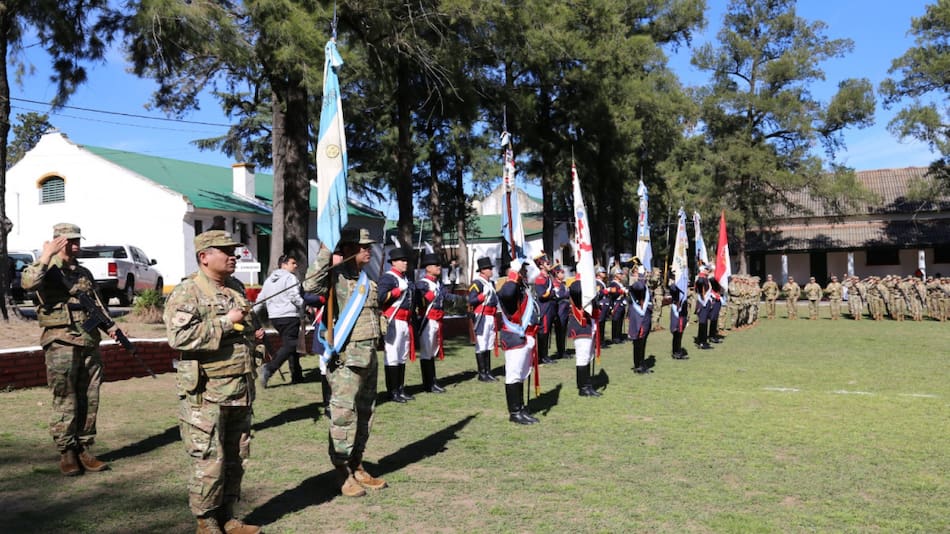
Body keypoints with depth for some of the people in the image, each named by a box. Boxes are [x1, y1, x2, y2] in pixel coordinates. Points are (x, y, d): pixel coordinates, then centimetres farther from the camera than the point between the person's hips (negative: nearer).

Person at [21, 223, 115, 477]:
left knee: (89, 400, 7)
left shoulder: (85, 273, 18)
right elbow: (28, 283, -23)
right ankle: (67, 453, 8)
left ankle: (84, 450, 16)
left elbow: (98, 304, 23)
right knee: (65, 400, -1)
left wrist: (111, 326, 9)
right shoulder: (47, 269, 0)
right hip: (61, 342, -6)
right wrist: (46, 256, -21)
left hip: (90, 342, 6)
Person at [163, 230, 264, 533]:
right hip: (206, 395, -7)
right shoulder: (187, 293, -10)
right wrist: (225, 322, -21)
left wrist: (254, 335, 8)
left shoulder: (237, 289, 14)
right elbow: (178, 337, -24)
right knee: (209, 462, 0)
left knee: (235, 459, 14)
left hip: (241, 392, 8)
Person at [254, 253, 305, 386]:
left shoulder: (269, 280, 18)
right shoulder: (289, 277, -6)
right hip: (289, 316, -8)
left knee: (290, 345, 15)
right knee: (289, 345, -10)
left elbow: (260, 300, 18)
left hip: (274, 317, 9)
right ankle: (269, 368, -26)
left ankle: (297, 375, 16)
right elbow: (294, 297, -15)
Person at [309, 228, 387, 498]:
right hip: (346, 356, -8)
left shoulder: (366, 278, 16)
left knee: (365, 413, 14)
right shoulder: (336, 275, -9)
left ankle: (357, 467, 26)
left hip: (369, 355, 8)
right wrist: (325, 253, -30)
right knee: (344, 413, -5)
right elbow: (315, 287, -29)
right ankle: (343, 473, 6)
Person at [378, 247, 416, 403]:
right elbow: (381, 297, -22)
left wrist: (411, 319, 25)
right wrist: (398, 290, -21)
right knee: (392, 357, -6)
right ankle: (392, 392, -1)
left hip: (406, 322, 9)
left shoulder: (405, 278, 19)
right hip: (394, 322, -9)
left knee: (403, 357, 12)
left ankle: (401, 389, 19)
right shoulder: (387, 277, -9)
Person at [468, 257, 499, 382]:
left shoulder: (491, 283, 16)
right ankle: (482, 374, 1)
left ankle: (488, 372, 18)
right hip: (482, 317, -9)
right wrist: (484, 295, -21)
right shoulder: (477, 283, -11)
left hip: (491, 318, 9)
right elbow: (471, 301, -18)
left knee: (488, 346, 12)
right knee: (481, 346, -4)